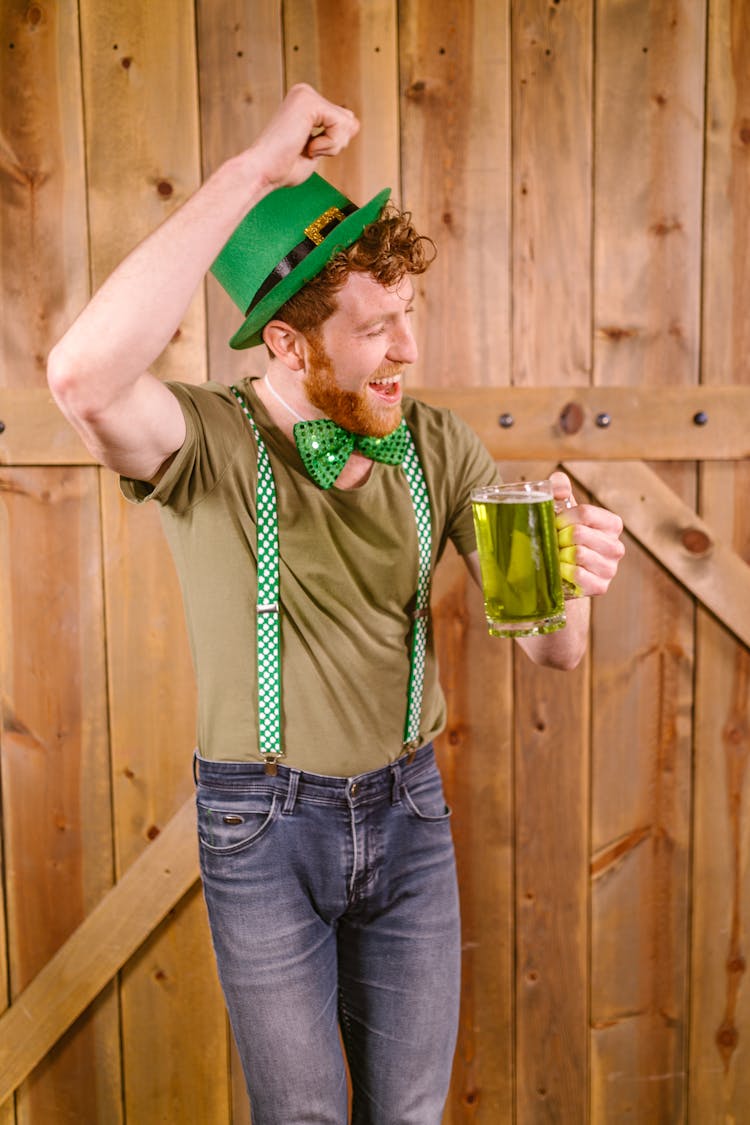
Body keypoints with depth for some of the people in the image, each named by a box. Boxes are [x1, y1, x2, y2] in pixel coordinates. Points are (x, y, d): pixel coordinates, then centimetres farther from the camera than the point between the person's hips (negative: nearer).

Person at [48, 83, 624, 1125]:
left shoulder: (439, 448, -7)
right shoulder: (210, 445, -18)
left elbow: (551, 652, -8)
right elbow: (85, 377, -43)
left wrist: (568, 580, -32)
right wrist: (253, 170, -39)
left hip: (407, 809, 3)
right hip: (262, 825, -3)